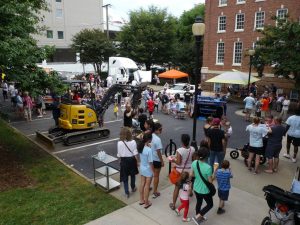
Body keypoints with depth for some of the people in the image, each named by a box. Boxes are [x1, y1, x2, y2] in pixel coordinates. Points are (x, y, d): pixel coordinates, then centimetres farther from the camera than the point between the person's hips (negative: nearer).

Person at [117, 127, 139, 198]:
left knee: (125, 176, 12)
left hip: (124, 160, -1)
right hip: (132, 160, 1)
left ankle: (127, 192, 16)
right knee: (132, 174, 23)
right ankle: (133, 188, 41)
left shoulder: (119, 143, -16)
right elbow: (135, 153, -11)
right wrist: (138, 161, 1)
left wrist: (120, 161, 11)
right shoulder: (133, 142, -16)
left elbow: (119, 154, -7)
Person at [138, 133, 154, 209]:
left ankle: (141, 200, 35)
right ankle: (146, 203, 23)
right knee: (147, 186, 8)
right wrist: (154, 171, -9)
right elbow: (150, 162, -23)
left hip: (142, 168, 7)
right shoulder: (149, 150, -29)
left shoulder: (140, 146, -8)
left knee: (142, 184, 20)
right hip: (148, 170, -7)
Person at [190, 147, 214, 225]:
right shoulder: (208, 167, -32)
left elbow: (191, 175, -2)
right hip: (204, 190, -5)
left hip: (196, 188, 6)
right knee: (210, 204, 22)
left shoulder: (194, 163, -15)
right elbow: (210, 181, -19)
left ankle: (199, 217, 48)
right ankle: (197, 217, 17)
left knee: (199, 202, 29)